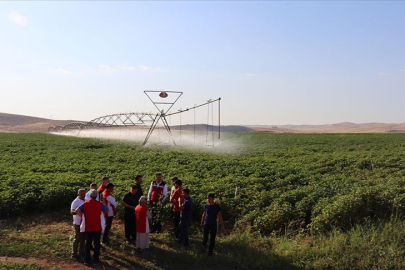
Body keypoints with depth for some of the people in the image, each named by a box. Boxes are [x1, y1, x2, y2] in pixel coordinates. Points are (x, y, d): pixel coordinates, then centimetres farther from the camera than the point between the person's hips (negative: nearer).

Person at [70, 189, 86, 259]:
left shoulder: (85, 201, 7)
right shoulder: (75, 202, -16)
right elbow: (71, 212, -25)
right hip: (78, 223, -7)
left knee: (83, 238, 15)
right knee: (77, 238, -2)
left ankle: (81, 251, 28)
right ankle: (74, 254, 7)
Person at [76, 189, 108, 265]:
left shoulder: (85, 204, -4)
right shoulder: (100, 204, -7)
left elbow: (77, 210, -18)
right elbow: (107, 210, 6)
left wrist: (82, 216, -3)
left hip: (88, 227, 2)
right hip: (97, 227, -2)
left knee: (88, 243, 15)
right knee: (97, 244, 7)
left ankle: (87, 260, 20)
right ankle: (96, 260, 12)